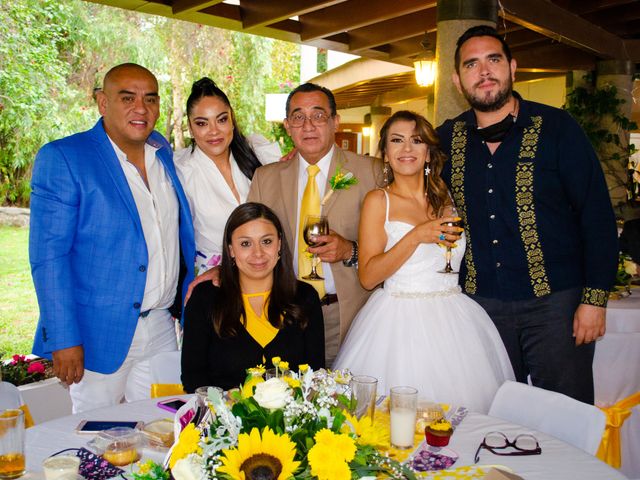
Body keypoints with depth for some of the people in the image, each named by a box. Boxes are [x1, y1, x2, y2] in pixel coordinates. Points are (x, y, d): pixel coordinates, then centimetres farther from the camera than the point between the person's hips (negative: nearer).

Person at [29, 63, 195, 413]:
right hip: (99, 333, -5)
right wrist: (63, 338, -17)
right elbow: (48, 255, -13)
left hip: (160, 330, 5)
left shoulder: (162, 152, 9)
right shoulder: (61, 158, -10)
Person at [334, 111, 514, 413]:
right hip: (399, 322, -4)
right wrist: (417, 236, -16)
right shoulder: (378, 201, 0)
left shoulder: (446, 199, 12)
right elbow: (368, 276, -10)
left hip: (453, 320, 4)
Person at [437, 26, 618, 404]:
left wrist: (595, 299, -11)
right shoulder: (448, 139, 4)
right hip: (481, 303, 3)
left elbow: (597, 214, -6)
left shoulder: (557, 127, -4)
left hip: (555, 302, -2)